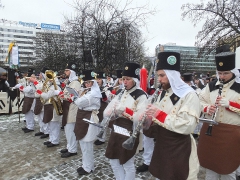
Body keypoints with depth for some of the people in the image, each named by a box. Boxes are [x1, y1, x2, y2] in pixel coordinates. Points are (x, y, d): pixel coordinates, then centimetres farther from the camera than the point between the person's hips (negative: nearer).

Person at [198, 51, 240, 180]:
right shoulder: (211, 86, 4)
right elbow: (200, 101, 8)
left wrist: (229, 104, -23)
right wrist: (207, 108, -11)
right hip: (210, 129, 3)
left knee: (227, 166, 12)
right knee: (210, 163, 18)